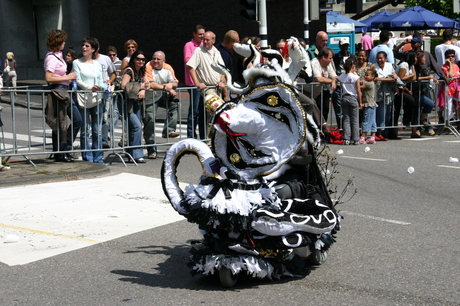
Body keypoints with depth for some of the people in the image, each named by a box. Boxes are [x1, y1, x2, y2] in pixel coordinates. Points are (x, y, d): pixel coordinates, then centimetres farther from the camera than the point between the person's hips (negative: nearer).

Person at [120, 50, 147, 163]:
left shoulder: (142, 72, 13)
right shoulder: (129, 71, -12)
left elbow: (147, 84, 6)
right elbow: (123, 86, -24)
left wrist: (143, 90, -16)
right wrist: (140, 87, -16)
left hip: (137, 102, 8)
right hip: (127, 102, -8)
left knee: (133, 128, 11)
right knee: (137, 126, -17)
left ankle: (130, 154, 19)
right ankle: (137, 154, -14)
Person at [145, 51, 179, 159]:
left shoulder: (167, 69, 8)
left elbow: (175, 83, 4)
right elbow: (151, 85, -24)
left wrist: (170, 85, -20)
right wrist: (166, 88, -30)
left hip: (164, 96, 4)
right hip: (150, 97, -4)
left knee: (175, 102, -23)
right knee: (149, 120, -10)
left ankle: (168, 131, -25)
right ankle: (151, 150, -1)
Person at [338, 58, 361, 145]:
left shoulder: (341, 77, 1)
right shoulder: (355, 77, -10)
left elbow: (342, 88, 5)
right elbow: (358, 91, -6)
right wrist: (360, 102, 1)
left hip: (344, 98, 3)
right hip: (353, 98, -3)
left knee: (346, 119, 6)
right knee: (355, 120, 4)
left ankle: (346, 139, 1)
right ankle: (355, 139, 7)